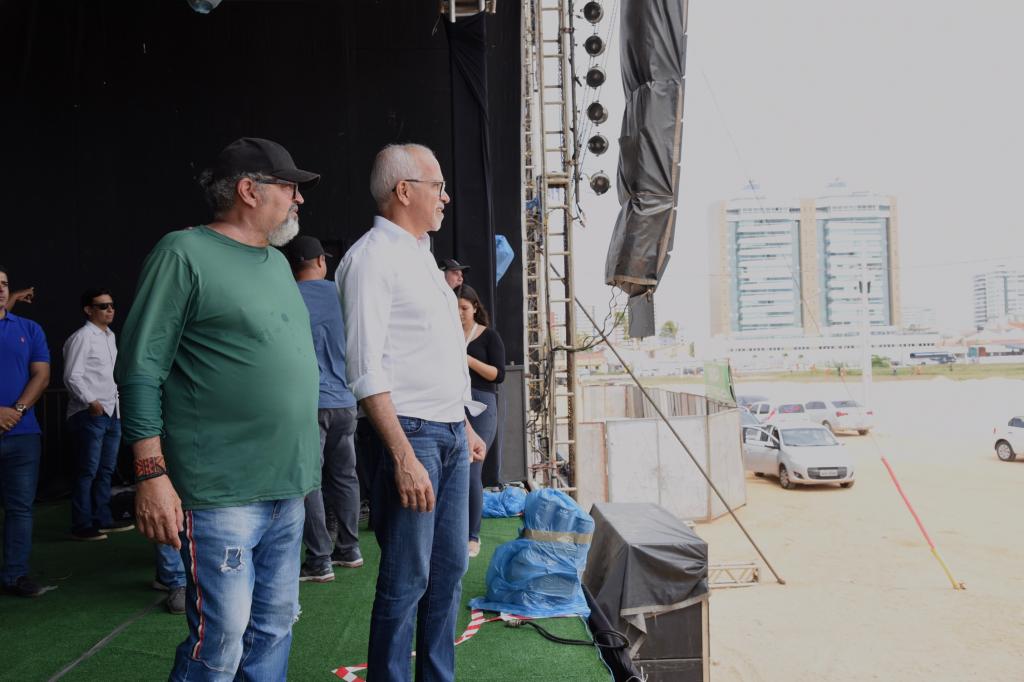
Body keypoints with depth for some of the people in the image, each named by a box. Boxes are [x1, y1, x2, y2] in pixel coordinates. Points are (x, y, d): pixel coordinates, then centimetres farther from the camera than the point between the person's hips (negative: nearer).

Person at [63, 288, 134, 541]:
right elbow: (72, 376, -14)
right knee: (87, 471, -4)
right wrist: (91, 402, -23)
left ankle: (102, 520, 20)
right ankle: (81, 525, 3)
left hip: (112, 413, 8)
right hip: (90, 414, -8)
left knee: (106, 470, 12)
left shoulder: (110, 336, 17)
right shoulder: (82, 337, -8)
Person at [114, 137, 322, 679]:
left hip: (288, 488, 8)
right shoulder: (184, 253, -7)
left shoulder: (277, 263, 16)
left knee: (275, 625, 14)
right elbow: (140, 369, -11)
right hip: (221, 492, -7)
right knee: (221, 637, -3)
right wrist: (152, 474, -15)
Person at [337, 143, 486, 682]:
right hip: (410, 434, -9)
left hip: (451, 434, 9)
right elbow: (367, 370, -18)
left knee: (448, 571, 14)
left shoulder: (421, 254, 17)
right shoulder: (371, 257, -10)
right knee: (406, 581, -1)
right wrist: (404, 456, -23)